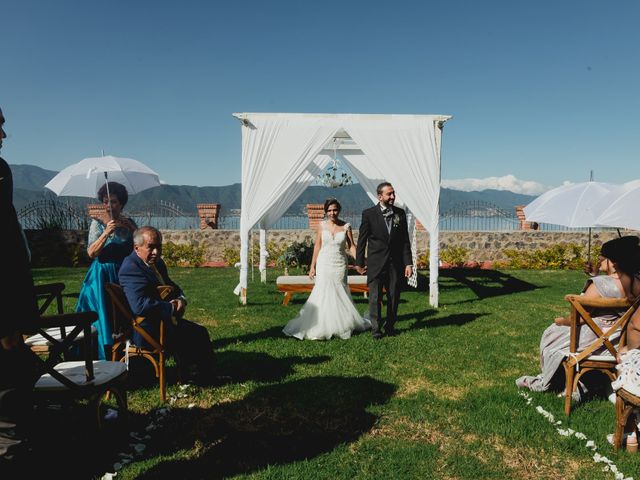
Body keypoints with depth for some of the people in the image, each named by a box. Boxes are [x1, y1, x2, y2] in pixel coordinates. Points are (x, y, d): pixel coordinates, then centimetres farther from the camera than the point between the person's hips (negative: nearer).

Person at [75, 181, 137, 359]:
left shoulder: (128, 223, 8)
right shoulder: (97, 223, 0)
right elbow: (91, 252, -10)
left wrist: (132, 228, -10)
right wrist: (106, 233, -21)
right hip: (102, 276, -2)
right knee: (104, 318, -3)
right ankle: (105, 356, 9)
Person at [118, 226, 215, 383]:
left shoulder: (157, 263, 9)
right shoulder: (131, 268, -21)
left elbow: (173, 287, 21)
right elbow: (139, 305, -33)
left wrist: (181, 299, -3)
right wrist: (171, 308, -21)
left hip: (163, 320, 10)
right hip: (147, 331, -10)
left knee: (200, 332, 7)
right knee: (193, 336, -16)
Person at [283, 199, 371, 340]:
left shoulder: (346, 227, 0)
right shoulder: (321, 226, 1)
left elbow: (351, 246, -1)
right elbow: (317, 246, 4)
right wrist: (312, 266, 3)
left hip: (340, 265, 0)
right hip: (324, 264, 0)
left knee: (340, 294, 8)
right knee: (323, 293, -4)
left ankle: (342, 325, 23)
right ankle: (320, 327, 3)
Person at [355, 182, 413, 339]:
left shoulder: (400, 213, 5)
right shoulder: (369, 214, -4)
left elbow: (405, 240, 6)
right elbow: (362, 240, 0)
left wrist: (408, 263, 0)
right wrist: (359, 262, 1)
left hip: (395, 263, 3)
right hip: (376, 263, -3)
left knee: (394, 297, 10)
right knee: (375, 297, 2)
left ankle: (390, 326, 27)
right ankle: (376, 328, 14)